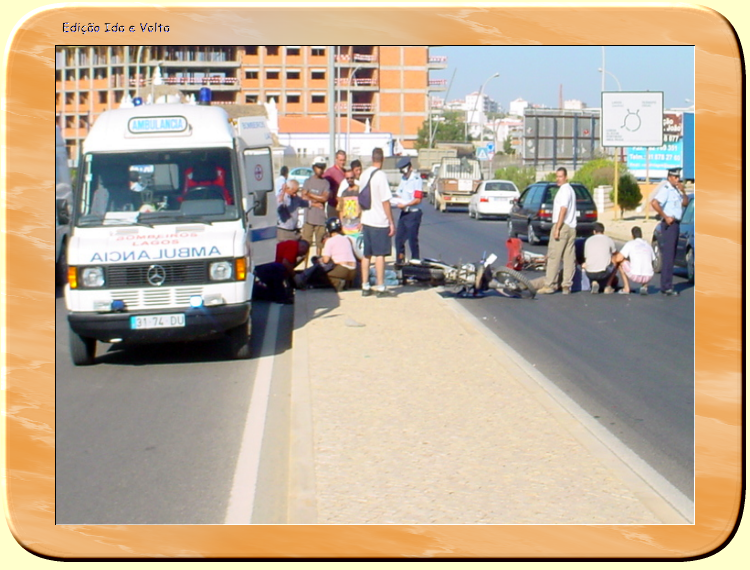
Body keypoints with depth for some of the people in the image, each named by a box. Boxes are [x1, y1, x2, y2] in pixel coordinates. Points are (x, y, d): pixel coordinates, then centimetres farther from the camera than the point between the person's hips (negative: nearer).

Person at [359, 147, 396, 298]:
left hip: (366, 221, 7)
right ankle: (380, 288, 0)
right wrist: (391, 222, -11)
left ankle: (365, 287, 16)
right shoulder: (381, 175, -15)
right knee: (380, 254, -2)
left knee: (366, 255, 11)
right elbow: (385, 201, -16)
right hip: (380, 222, -7)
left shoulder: (364, 175, 7)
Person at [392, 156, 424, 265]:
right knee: (399, 238, 10)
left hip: (413, 213, -8)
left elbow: (418, 199, -18)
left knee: (413, 240, -2)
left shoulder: (416, 179, -14)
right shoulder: (403, 178, 13)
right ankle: (400, 261, 20)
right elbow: (399, 194, 19)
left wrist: (405, 205, -24)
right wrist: (397, 201, -2)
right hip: (403, 213, 8)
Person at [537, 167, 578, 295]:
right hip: (571, 227, 10)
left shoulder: (564, 190, -9)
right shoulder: (570, 190, 21)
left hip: (562, 226, -10)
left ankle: (549, 285, -9)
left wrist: (557, 228, -20)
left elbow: (563, 210, -17)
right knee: (569, 258, 4)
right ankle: (567, 286, 2)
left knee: (553, 256, -8)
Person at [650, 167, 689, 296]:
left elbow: (685, 203, 17)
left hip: (675, 224, 10)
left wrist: (683, 191, 2)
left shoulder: (676, 190, 16)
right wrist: (665, 217, -20)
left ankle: (665, 286, 16)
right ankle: (666, 287, -12)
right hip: (669, 224, -10)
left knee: (671, 256, 11)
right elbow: (654, 203, -25)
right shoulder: (666, 189, -13)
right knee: (668, 256, -11)